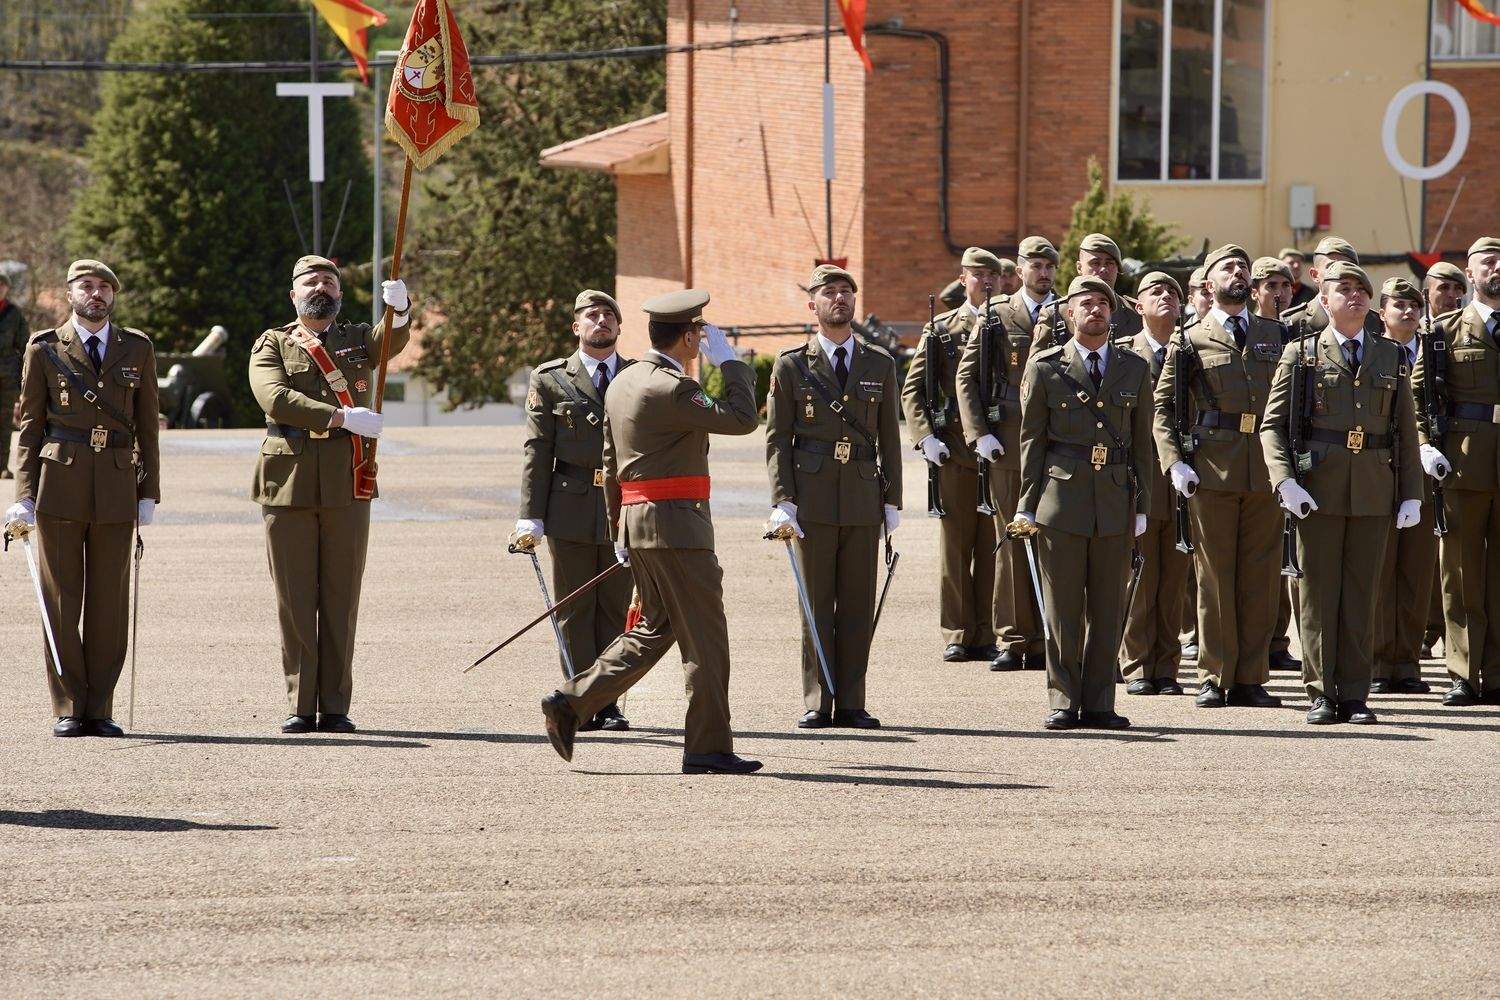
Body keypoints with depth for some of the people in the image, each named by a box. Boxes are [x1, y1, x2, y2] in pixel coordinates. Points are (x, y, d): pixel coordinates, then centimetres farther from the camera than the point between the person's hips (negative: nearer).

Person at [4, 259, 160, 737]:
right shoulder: (45, 349, 5)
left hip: (116, 489, 2)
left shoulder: (137, 349, 10)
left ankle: (100, 710, 8)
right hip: (58, 485, -2)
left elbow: (146, 426, 12)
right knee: (61, 600, -1)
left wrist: (148, 494, 5)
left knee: (109, 603, 2)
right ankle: (68, 710, 5)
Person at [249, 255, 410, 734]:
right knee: (295, 598, 0)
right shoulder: (272, 345, 9)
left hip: (347, 482, 1)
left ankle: (335, 707, 4)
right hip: (289, 480, -1)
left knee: (341, 596, 1)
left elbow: (394, 338, -10)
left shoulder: (360, 340, 14)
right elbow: (276, 397, -9)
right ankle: (300, 706, 4)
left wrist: (399, 308, -33)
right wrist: (340, 416, -18)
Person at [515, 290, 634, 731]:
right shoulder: (551, 380, 5)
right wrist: (530, 517, -5)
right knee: (575, 612, 1)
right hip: (571, 512, -2)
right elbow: (537, 451, 2)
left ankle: (609, 703, 9)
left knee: (615, 609, 4)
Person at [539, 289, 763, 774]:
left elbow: (611, 462, 18)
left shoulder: (623, 383, 13)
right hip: (676, 524, -9)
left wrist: (619, 530, 23)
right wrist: (729, 360, -8)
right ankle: (708, 747, 0)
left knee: (655, 628, 17)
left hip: (636, 519, 9)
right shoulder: (672, 388, -16)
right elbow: (742, 419, -19)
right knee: (704, 638, -2)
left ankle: (570, 702, 7)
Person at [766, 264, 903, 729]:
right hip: (812, 499, -2)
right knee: (816, 604, 0)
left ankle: (851, 703, 7)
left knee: (858, 605, 2)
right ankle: (817, 703, 4)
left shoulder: (880, 365, 12)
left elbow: (889, 440, 12)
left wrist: (892, 502, 6)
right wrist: (782, 501, -7)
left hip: (863, 499, 2)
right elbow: (777, 439, 2)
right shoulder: (791, 366, 5)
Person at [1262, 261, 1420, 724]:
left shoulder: (1392, 357, 13)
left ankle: (1355, 695, 7)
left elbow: (1406, 431, 13)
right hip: (1318, 491, -2)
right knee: (1318, 591, 0)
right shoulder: (1300, 355, 5)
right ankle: (1321, 694, 5)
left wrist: (1412, 494, 5)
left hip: (1374, 492, 2)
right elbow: (1272, 424, 2)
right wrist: (1285, 481, -12)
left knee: (1362, 592, 3)